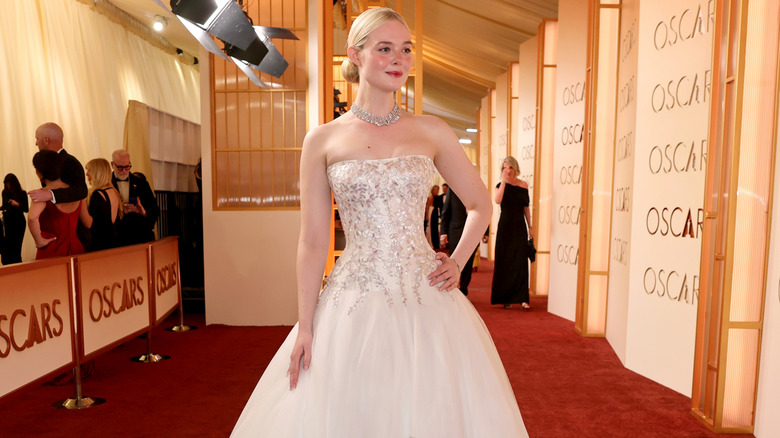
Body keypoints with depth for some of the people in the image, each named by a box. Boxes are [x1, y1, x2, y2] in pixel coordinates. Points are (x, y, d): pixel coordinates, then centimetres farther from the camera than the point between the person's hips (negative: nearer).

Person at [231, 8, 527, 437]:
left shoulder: (432, 132, 3)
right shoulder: (323, 140, 0)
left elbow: (481, 205, 13)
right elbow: (312, 242, -1)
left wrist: (456, 263, 2)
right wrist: (304, 327, -2)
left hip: (425, 301, 1)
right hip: (353, 305, -1)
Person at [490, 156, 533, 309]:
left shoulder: (524, 185, 6)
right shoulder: (501, 185, -2)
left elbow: (526, 207, 13)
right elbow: (497, 200, -23)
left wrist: (530, 226, 12)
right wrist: (503, 181, -22)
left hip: (520, 227, 2)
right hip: (505, 227, -2)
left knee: (521, 262, -2)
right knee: (505, 262, 3)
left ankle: (522, 298, 2)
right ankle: (506, 298, 12)